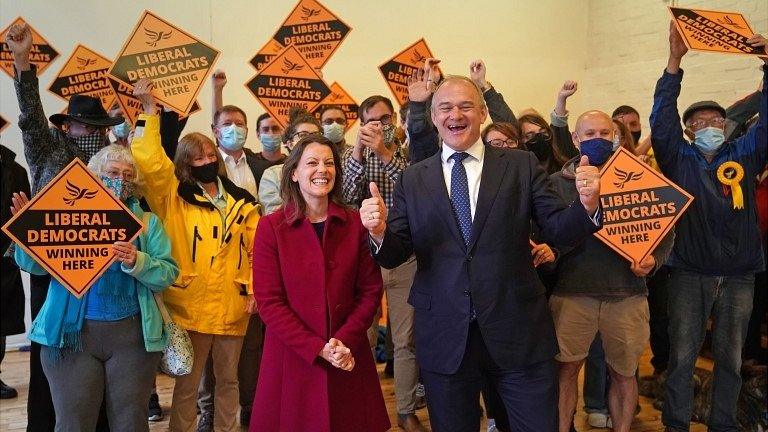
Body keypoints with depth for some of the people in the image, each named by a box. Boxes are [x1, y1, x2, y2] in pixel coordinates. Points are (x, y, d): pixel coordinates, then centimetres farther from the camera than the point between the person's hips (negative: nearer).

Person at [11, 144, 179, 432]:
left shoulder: (148, 222, 7)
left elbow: (167, 275, -3)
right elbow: (35, 265, 2)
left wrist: (137, 262, -21)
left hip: (132, 335, 0)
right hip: (71, 333, 0)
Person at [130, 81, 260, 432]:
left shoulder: (241, 201, 8)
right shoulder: (174, 198, 0)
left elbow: (257, 249, 7)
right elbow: (149, 159, -14)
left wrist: (256, 288, -1)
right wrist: (149, 110, -16)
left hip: (232, 305, 3)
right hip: (190, 304, -3)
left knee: (228, 379, 17)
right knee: (187, 382, 9)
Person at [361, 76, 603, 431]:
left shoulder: (522, 166, 1)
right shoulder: (412, 180, 3)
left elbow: (560, 231, -3)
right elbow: (394, 255, 0)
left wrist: (587, 204, -23)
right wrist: (379, 232, -22)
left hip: (518, 332, 0)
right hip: (443, 337, 1)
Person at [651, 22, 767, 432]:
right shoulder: (679, 157, 3)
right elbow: (662, 117, -8)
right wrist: (675, 60, -15)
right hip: (690, 271, -3)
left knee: (730, 356, 13)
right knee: (682, 355, 3)